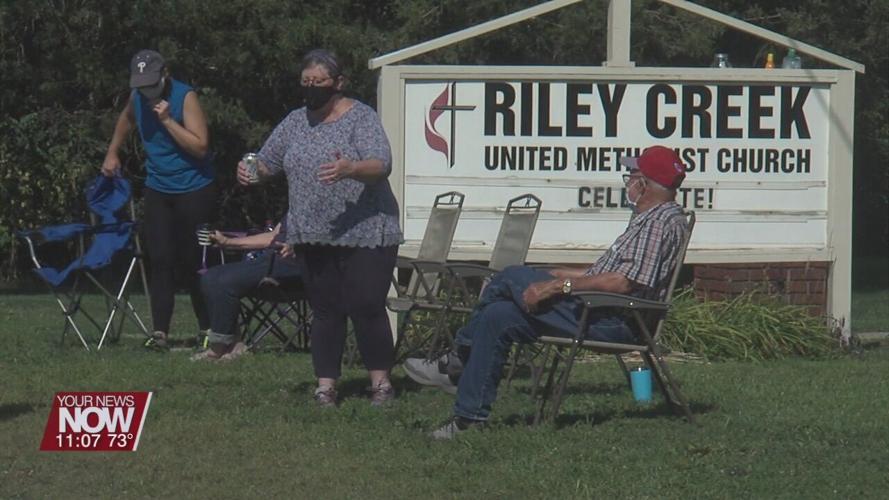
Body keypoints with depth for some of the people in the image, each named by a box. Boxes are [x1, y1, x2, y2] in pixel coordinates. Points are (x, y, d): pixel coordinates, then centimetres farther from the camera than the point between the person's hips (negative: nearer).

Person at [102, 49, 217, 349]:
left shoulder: (185, 97, -18)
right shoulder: (137, 98, 1)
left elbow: (200, 146, -24)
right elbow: (126, 119, 27)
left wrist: (167, 120, -27)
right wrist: (112, 152, 24)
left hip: (193, 189, -5)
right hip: (158, 189, 5)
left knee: (193, 261, -1)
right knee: (160, 260, -4)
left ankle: (208, 329, 11)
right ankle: (160, 330, -8)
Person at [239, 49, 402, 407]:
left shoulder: (361, 117, -7)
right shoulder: (295, 122, 11)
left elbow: (381, 165, -19)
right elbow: (267, 163, 18)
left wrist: (350, 169, -39)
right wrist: (250, 172, -6)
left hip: (365, 233, -5)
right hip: (315, 236, 6)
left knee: (366, 307, -8)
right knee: (325, 310, 7)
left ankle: (380, 381, 2)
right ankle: (326, 385, 10)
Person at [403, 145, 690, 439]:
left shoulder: (663, 222, -14)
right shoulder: (649, 219, 22)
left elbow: (623, 282, -24)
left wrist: (559, 285, -21)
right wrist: (556, 276, 22)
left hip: (613, 321, -11)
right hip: (598, 309, 11)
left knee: (513, 278, -11)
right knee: (498, 316, 4)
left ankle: (459, 359, 5)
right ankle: (470, 415, 7)